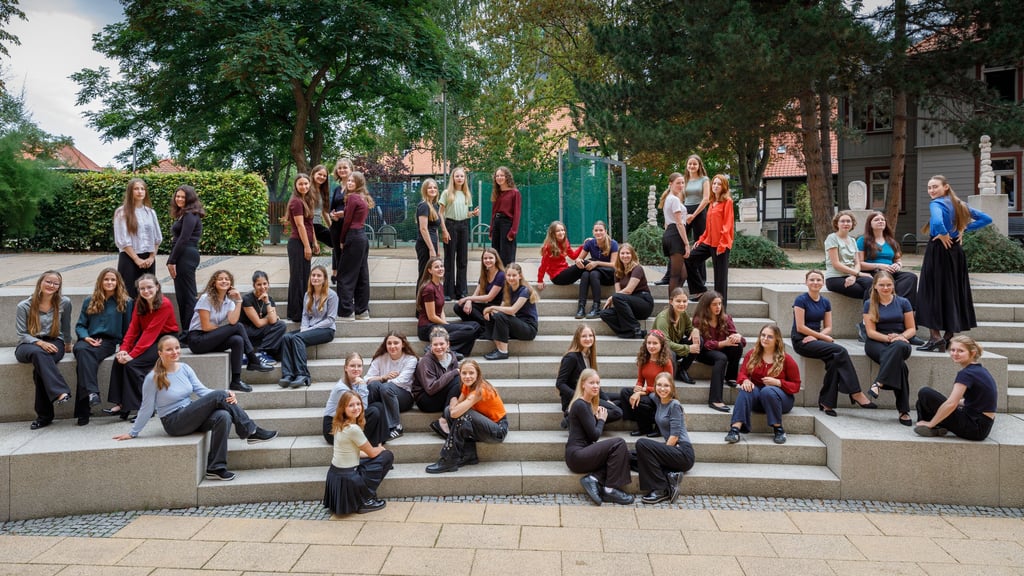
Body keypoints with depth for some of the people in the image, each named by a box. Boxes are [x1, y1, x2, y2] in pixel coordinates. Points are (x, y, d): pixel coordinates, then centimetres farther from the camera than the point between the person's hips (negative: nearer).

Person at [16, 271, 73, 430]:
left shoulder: (64, 302, 2)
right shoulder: (24, 306, -2)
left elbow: (66, 327, 17)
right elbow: (22, 334, -4)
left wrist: (68, 345, 26)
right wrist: (40, 343, -20)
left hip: (54, 343, 0)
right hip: (28, 345, 0)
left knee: (40, 364, -33)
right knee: (38, 353, -38)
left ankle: (44, 415, -32)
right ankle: (60, 392, -50)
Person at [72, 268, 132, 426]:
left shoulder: (125, 302, 13)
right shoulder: (90, 301, 22)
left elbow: (128, 329, 10)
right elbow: (80, 325, 19)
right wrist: (86, 337, -1)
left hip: (109, 342, -3)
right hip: (89, 341, 3)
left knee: (83, 356, -34)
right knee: (82, 350, -36)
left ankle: (83, 410, -41)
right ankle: (91, 392, -49)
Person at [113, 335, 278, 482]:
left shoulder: (185, 368, 4)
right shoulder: (153, 378, -11)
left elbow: (201, 390, -2)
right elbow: (147, 409, -3)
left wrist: (226, 394, -19)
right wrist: (132, 433, 1)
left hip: (192, 416, 6)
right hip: (174, 423, -6)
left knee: (223, 416, -30)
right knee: (219, 396, -25)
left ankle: (215, 468, -23)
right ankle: (252, 432, -16)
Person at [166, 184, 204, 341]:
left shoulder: (190, 215, -10)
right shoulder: (183, 214, 20)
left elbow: (183, 239, -16)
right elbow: (177, 239, 17)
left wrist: (171, 260, -13)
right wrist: (172, 260, 10)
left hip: (186, 256, -10)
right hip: (183, 257, 10)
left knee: (187, 294, -6)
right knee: (182, 295, 11)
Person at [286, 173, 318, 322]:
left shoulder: (306, 201, 17)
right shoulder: (296, 202, -11)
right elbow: (300, 225, -15)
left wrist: (314, 243, 18)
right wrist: (307, 246, -16)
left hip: (305, 243, 9)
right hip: (298, 243, -9)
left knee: (304, 278, 12)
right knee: (298, 278, -5)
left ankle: (302, 312, 18)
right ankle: (296, 314, 1)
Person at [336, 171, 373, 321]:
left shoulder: (352, 197, -11)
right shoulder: (364, 198, 14)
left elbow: (347, 221, -10)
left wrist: (342, 240, -2)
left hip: (354, 237, -9)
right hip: (363, 236, 9)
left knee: (345, 276, -4)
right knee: (362, 275, 10)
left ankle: (346, 312, -3)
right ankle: (362, 311, 15)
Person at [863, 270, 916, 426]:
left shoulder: (903, 302, 9)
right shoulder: (869, 304, 6)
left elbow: (912, 329, 8)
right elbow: (871, 332, -1)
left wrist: (901, 336, -13)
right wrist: (889, 338, -18)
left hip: (900, 343, 1)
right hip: (876, 343, -1)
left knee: (899, 347, -40)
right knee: (900, 365, -34)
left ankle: (879, 383, -43)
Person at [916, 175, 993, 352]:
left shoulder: (936, 203, -11)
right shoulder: (960, 204, 12)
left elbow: (937, 222, -33)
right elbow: (986, 219, 18)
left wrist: (943, 235, -15)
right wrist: (964, 229, 10)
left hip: (939, 251, -8)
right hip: (956, 251, 8)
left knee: (934, 292, -4)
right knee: (955, 292, 12)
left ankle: (936, 336, -9)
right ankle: (949, 337, 18)